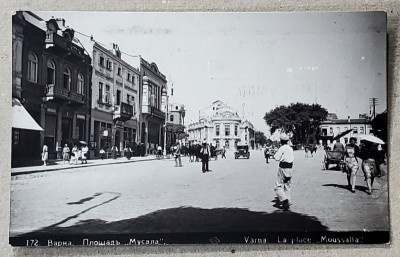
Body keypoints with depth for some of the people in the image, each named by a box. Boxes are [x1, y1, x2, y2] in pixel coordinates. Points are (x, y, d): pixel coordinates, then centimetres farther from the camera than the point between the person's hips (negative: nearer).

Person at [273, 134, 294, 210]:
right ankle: (287, 202, 16)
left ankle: (284, 199, -19)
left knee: (278, 185, -3)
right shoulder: (291, 148, 10)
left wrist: (274, 155, 5)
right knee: (287, 186, 14)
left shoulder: (282, 148, -11)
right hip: (289, 167, 7)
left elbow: (277, 158, -14)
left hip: (283, 168, -7)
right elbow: (292, 158, 15)